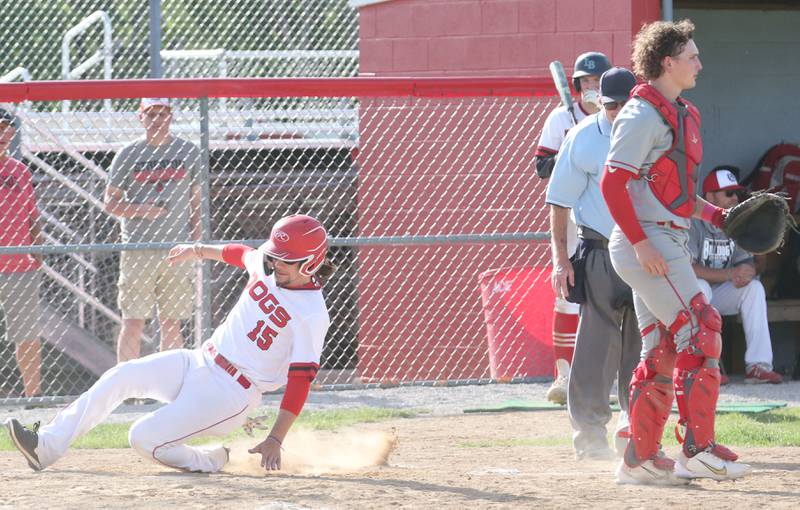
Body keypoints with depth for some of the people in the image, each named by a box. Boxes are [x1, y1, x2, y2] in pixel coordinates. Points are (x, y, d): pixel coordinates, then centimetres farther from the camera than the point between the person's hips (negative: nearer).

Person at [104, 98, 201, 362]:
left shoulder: (189, 152, 8)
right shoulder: (128, 155, 3)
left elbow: (196, 200, 12)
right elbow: (110, 203, 3)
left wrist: (194, 242, 2)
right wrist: (142, 210, -15)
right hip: (137, 249, -2)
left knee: (172, 325, 5)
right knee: (133, 323, -4)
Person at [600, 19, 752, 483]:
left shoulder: (681, 115, 17)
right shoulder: (644, 115, -12)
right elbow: (612, 183, -18)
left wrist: (717, 216, 12)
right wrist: (640, 242, -24)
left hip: (667, 248, 10)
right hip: (646, 244, -10)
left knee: (662, 352, 10)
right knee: (701, 336, -13)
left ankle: (640, 458, 14)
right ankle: (699, 451, -13)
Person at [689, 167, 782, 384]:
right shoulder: (692, 223, -19)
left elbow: (747, 263, 1)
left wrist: (746, 274, -26)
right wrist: (730, 274, -33)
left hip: (717, 296, 6)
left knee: (754, 287, -13)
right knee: (700, 286, -36)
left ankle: (758, 365, -22)